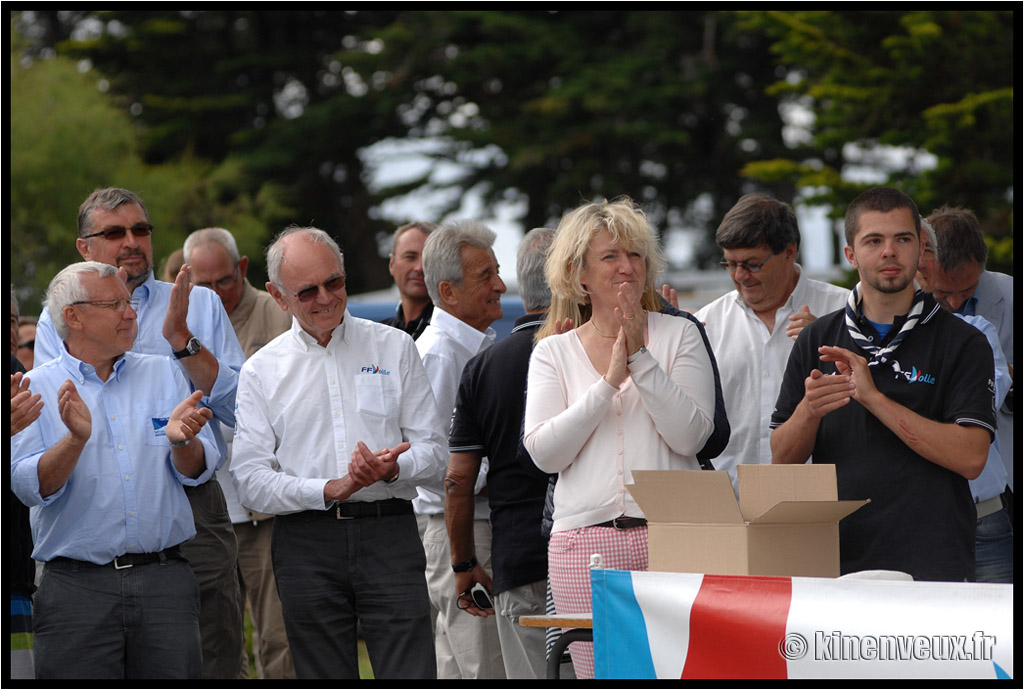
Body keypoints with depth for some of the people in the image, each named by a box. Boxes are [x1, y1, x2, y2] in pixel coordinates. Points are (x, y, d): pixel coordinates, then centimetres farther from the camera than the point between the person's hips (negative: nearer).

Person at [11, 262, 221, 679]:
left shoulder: (164, 374, 13)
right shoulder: (37, 389, 4)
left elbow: (197, 471, 4)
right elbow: (31, 487, -8)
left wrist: (181, 441, -18)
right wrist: (75, 440, -25)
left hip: (164, 580, 3)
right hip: (77, 586, -2)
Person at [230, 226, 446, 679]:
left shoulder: (394, 348, 10)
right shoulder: (261, 371, 8)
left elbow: (432, 451, 8)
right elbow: (251, 481, -1)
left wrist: (391, 469, -15)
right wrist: (331, 489, -14)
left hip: (388, 537, 0)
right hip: (306, 541, 0)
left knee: (411, 675, -10)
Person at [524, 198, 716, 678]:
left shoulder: (679, 336, 10)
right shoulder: (554, 352, 12)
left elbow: (692, 435, -3)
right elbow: (544, 452, 0)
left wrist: (640, 358, -8)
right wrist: (609, 382, -7)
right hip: (586, 541, 1)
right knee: (598, 673, -4)